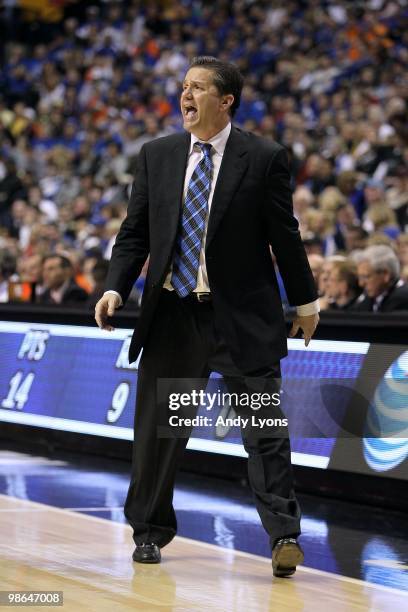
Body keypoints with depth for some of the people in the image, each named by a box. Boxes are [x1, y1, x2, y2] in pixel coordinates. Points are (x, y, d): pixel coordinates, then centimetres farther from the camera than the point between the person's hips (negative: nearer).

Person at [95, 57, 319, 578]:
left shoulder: (264, 158, -4)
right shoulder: (156, 156, 6)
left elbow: (284, 236, 1)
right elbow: (135, 233, 8)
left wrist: (305, 302, 7)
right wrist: (115, 288, -6)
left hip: (243, 318, -3)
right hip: (172, 314, 3)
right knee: (156, 428, 9)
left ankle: (284, 536, -5)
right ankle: (150, 532, 26)